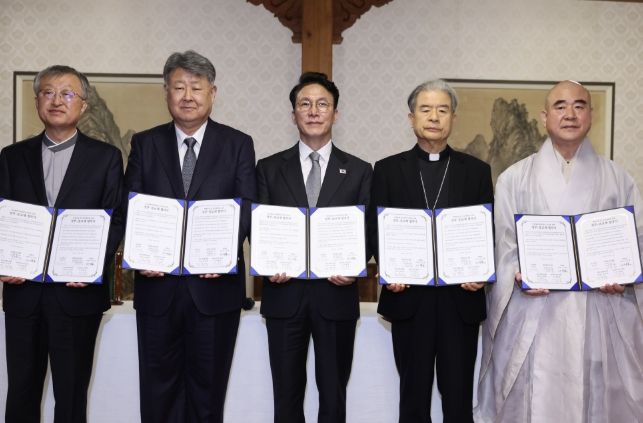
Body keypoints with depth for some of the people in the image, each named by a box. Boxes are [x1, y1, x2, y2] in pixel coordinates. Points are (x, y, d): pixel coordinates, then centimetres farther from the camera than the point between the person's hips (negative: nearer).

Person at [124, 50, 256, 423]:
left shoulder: (238, 144, 2)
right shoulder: (145, 144, 6)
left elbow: (248, 208, -4)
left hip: (215, 284, -1)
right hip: (158, 284, 2)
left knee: (208, 387, 12)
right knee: (158, 386, 13)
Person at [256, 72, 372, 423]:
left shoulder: (359, 171, 6)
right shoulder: (269, 168, 8)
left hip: (336, 294, 0)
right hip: (284, 293, 1)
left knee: (333, 394, 10)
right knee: (287, 394, 11)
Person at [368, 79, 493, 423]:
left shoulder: (477, 170, 8)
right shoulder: (388, 169, 7)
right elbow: (376, 230, 4)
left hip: (460, 297, 0)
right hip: (409, 296, 0)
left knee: (458, 395, 8)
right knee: (413, 393, 10)